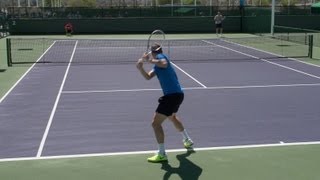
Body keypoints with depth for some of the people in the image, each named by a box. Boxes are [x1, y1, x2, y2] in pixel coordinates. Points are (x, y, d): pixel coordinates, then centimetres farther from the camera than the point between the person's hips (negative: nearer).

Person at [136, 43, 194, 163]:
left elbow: (164, 64, -34)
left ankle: (162, 154, -5)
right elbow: (148, 77, 6)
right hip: (177, 94, 11)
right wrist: (140, 68, -9)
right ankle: (187, 141, 50)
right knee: (172, 117, 36)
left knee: (156, 123, -9)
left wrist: (150, 60, -32)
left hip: (172, 95, -11)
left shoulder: (160, 57, -9)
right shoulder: (157, 64, 18)